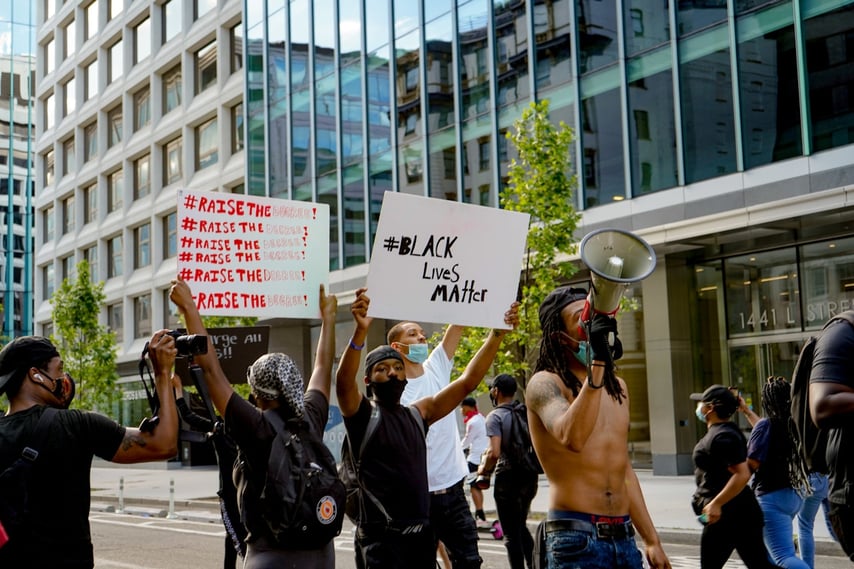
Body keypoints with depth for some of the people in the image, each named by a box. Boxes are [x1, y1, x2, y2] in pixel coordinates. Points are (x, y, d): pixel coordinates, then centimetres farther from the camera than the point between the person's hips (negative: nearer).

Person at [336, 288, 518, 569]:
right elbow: (344, 382, -24)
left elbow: (467, 381, 9)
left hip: (422, 534, 6)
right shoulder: (362, 413, -3)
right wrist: (360, 331, -39)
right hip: (380, 537, -6)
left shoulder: (419, 413, 12)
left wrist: (497, 334, 0)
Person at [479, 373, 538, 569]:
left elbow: (494, 452, -21)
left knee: (511, 533, 2)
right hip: (530, 475, 6)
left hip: (508, 475, -6)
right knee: (521, 527, 22)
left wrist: (484, 469, -4)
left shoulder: (495, 416, -11)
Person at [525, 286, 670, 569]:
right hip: (577, 538, -7)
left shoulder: (617, 387, 15)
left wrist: (652, 541, 19)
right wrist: (596, 364, -33)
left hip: (624, 536, 7)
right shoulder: (545, 383, -8)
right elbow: (572, 438, -30)